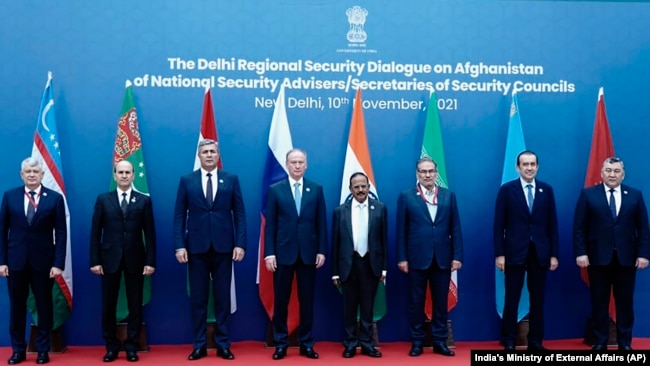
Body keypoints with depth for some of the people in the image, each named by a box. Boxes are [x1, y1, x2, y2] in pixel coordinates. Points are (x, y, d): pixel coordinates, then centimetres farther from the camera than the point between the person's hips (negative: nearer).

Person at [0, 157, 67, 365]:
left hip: (44, 261, -1)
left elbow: (61, 233, -4)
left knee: (44, 306, 7)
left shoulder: (55, 198, -2)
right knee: (17, 306, 9)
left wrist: (58, 263, -11)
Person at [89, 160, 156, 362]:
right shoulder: (103, 200, 5)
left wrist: (150, 261, -6)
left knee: (135, 305, 5)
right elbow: (95, 233, 2)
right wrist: (95, 261, -5)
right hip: (109, 258, 0)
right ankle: (111, 346, 18)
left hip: (135, 259, 0)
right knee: (108, 305, 6)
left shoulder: (144, 200, 4)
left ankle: (132, 347, 16)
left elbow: (150, 233, 1)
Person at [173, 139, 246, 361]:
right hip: (196, 247, 0)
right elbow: (179, 216, 2)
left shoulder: (231, 180, 5)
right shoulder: (187, 181, 5)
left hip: (223, 246, 0)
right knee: (198, 298, 6)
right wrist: (179, 245, -6)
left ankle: (223, 344, 15)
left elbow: (239, 214, 3)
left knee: (222, 297, 6)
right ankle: (199, 345, 14)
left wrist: (240, 244, -6)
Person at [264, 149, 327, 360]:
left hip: (308, 253, 1)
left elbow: (321, 223, 5)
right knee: (281, 301, 5)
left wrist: (322, 251, -1)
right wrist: (269, 253, -7)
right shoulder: (275, 190, 2)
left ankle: (306, 344, 16)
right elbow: (270, 224, 0)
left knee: (307, 301, 7)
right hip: (283, 253, -1)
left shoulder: (316, 189, 6)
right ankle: (281, 344, 15)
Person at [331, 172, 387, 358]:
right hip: (348, 264, 0)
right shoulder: (340, 211, 2)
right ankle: (350, 344, 16)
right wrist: (335, 271, 1)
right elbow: (335, 242, 3)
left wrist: (384, 267, 0)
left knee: (367, 306, 7)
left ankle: (366, 343, 16)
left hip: (370, 263, 0)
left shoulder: (380, 208, 2)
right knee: (349, 306, 7)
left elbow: (384, 239, 3)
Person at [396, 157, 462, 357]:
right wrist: (401, 258, -6)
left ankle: (440, 341, 17)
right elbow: (401, 230, -1)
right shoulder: (406, 196, 2)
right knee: (416, 302, 6)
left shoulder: (449, 196, 7)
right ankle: (417, 342, 16)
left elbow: (455, 228, 5)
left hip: (442, 258, 2)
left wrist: (457, 256, -1)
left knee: (440, 302, 8)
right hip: (417, 258, -2)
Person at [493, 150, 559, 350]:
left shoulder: (547, 190, 7)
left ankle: (535, 341, 18)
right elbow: (499, 224, -3)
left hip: (540, 252, 3)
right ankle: (508, 341, 12)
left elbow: (552, 224, 6)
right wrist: (499, 254, -8)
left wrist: (554, 254, 2)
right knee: (512, 299, 3)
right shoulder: (507, 189, -1)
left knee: (538, 299, 8)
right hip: (515, 251, -2)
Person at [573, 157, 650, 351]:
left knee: (625, 302, 8)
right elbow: (579, 227, -2)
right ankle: (600, 342, 15)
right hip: (598, 257, -1)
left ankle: (625, 342, 17)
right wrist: (580, 253, -10)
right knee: (599, 302, 5)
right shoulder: (588, 194, 2)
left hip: (626, 258, 1)